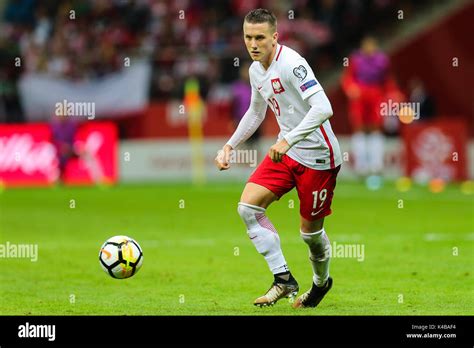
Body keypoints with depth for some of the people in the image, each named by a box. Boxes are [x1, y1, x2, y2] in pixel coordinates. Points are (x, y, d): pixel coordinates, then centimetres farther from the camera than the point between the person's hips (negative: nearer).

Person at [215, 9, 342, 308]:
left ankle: (322, 282, 35)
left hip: (317, 156, -8)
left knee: (310, 231, 4)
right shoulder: (256, 70, 6)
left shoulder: (291, 64, -21)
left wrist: (287, 141, -36)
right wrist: (230, 145, 18)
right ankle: (284, 280, -3)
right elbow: (256, 112, 26)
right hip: (286, 152, 8)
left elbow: (323, 108, -31)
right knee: (248, 206, -9)